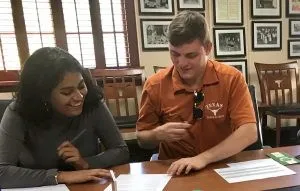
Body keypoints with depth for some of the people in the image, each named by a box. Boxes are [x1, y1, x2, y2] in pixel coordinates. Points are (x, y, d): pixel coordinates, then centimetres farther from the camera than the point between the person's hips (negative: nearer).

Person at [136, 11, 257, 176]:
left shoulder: (231, 78, -10)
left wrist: (203, 158, -27)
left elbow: (249, 132, -16)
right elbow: (142, 139, 1)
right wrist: (158, 134, -21)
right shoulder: (155, 85, -9)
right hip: (173, 171, 0)